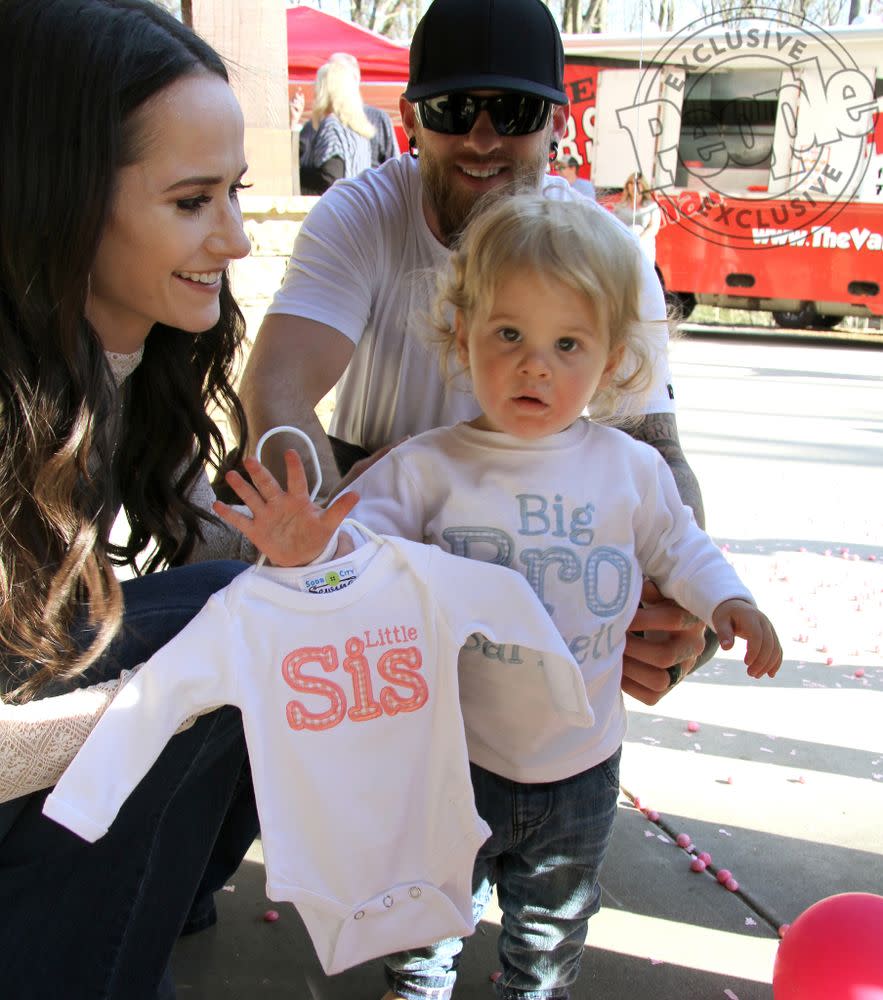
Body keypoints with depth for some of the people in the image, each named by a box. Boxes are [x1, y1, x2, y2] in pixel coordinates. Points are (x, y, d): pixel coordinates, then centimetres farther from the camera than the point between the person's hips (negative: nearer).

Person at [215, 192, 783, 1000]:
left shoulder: (632, 469, -7)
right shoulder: (429, 467, -15)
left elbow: (676, 545, 9)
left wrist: (725, 599, -4)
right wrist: (308, 547, -44)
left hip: (581, 764, 2)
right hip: (454, 756, -2)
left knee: (556, 918, 26)